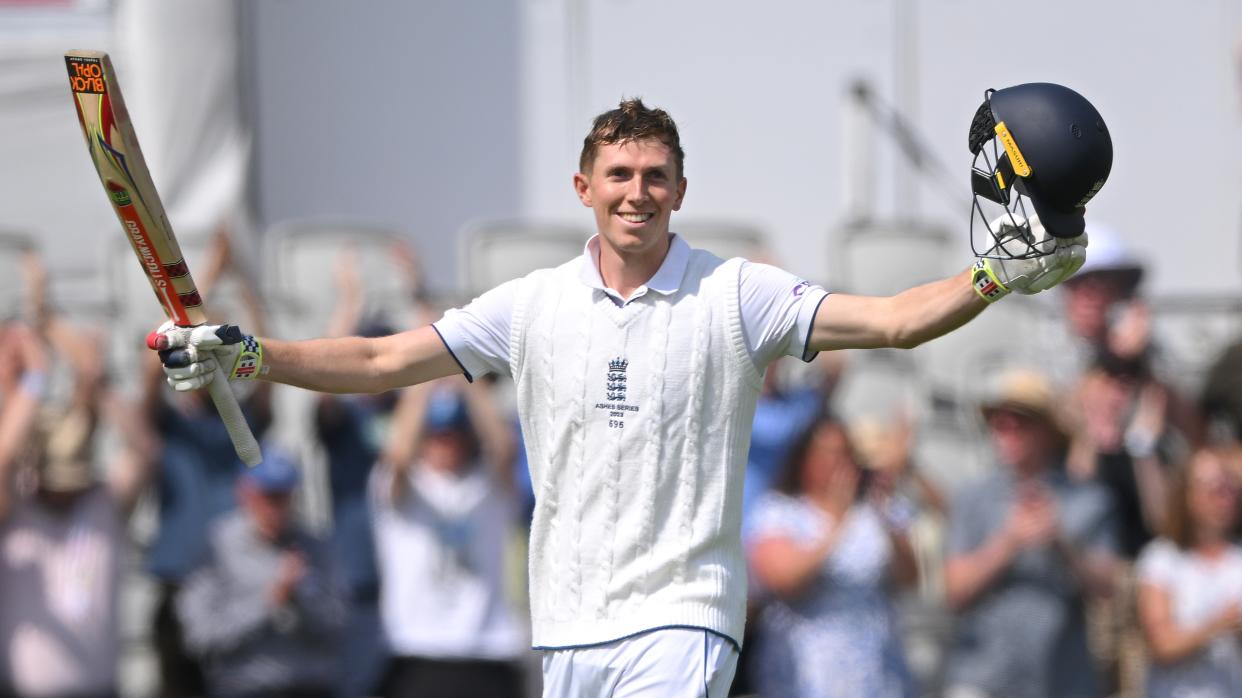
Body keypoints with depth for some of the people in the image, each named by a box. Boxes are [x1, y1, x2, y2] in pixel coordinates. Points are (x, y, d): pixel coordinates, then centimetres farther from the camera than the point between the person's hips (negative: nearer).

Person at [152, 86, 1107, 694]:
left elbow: (890, 321, -8)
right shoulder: (534, 305, 9)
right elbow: (381, 362, 11)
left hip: (680, 617, -4)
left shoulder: (736, 296, 0)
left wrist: (998, 278, -22)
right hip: (569, 617, 4)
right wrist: (244, 354, 3)